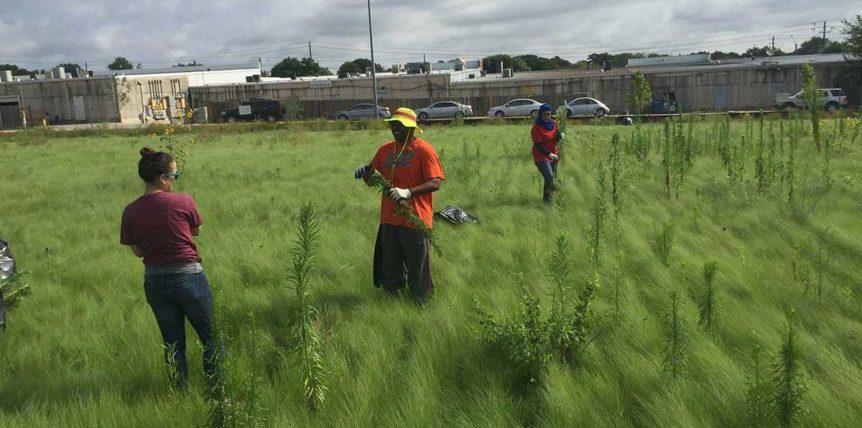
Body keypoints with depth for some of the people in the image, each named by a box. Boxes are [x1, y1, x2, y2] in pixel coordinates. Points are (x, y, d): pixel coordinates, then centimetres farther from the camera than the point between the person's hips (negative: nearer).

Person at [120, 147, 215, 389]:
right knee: (211, 339, 11)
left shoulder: (130, 212, -3)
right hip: (188, 277, -4)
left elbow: (137, 251, 7)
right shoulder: (184, 202, -13)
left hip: (154, 282, 4)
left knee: (173, 343, 16)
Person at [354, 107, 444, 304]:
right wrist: (365, 172, -6)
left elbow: (435, 183, -16)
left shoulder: (424, 150, -8)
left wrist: (408, 192, -28)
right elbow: (372, 180, 18)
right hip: (389, 219, 6)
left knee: (417, 271, 4)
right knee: (390, 272, 15)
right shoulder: (385, 150, 11)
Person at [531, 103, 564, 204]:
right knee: (549, 178, -20)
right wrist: (549, 154, -29)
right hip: (541, 156, -6)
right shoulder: (536, 128, -15)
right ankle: (546, 200, -7)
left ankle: (550, 200, 28)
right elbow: (538, 145, -18)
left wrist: (560, 135, -10)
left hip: (553, 155, 7)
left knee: (553, 179, 12)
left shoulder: (553, 123, 4)